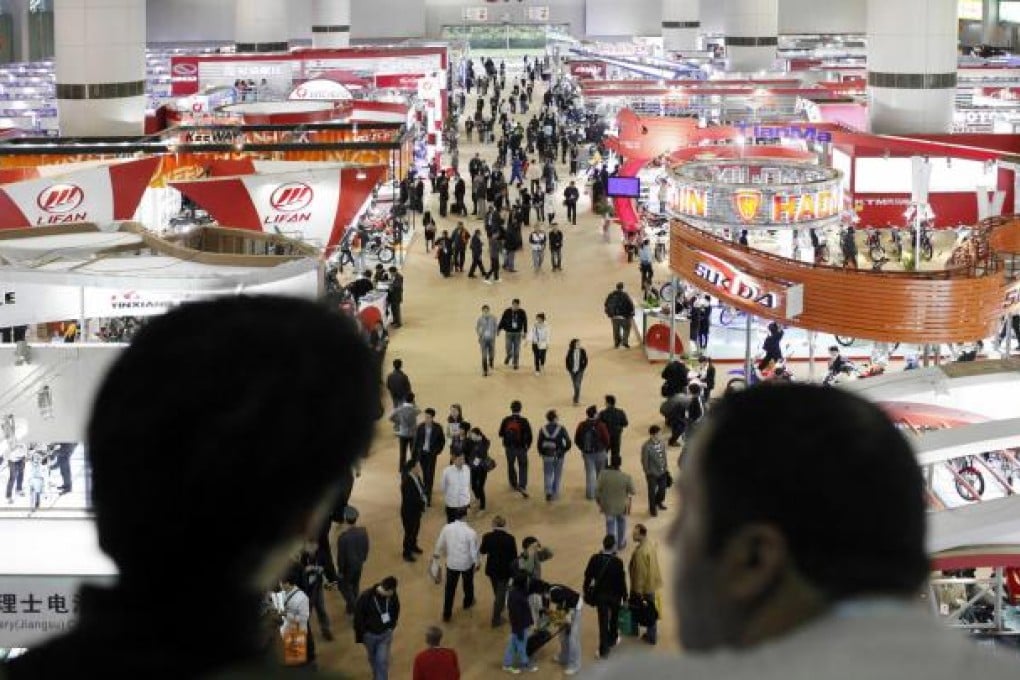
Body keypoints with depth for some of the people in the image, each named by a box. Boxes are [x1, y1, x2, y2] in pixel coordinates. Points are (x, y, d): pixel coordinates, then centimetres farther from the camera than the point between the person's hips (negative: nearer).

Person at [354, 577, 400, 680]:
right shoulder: (365, 597, -28)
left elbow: (396, 611, 3)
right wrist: (359, 637, -9)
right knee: (373, 659, 22)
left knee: (382, 661, 0)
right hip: (369, 634, 0)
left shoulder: (392, 596, -19)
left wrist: (391, 626, 7)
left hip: (385, 634, 0)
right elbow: (358, 618, -17)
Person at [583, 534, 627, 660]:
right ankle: (612, 640, 44)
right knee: (614, 618, 25)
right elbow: (622, 580, -15)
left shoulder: (594, 559, -14)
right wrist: (624, 596, -3)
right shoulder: (617, 562, -22)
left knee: (603, 622, 7)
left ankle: (603, 650, 7)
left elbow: (588, 577, -5)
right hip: (615, 595, -1)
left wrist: (586, 592, 9)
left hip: (600, 594, 1)